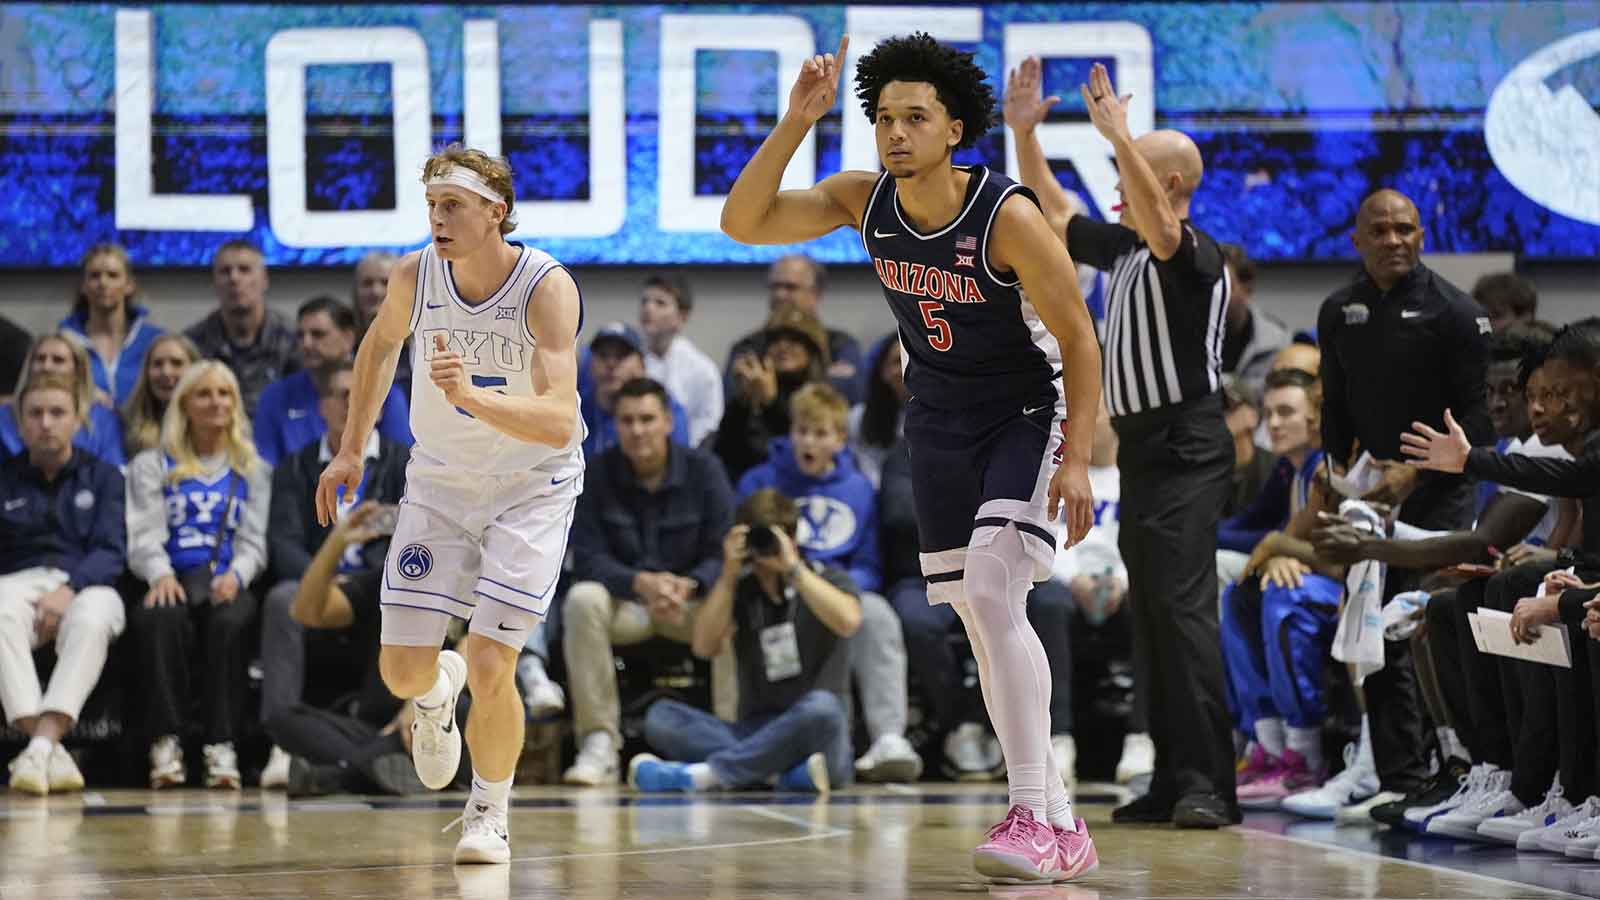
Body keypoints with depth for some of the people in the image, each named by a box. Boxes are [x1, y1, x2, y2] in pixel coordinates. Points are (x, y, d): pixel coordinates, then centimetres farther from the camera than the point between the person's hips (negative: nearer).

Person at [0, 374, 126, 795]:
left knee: (90, 620, -38)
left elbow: (111, 552, 3)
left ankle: (42, 744, -49)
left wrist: (68, 588, -17)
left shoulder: (103, 476, 16)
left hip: (86, 584, 0)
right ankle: (52, 754, -46)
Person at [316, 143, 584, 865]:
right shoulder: (415, 275, -12)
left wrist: (473, 396, -49)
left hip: (533, 487, -4)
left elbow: (558, 421, -34)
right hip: (440, 480, 4)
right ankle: (435, 693, 37)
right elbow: (381, 344, 13)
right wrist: (351, 449, 12)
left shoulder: (548, 288, -25)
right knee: (401, 670, -2)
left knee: (490, 671, -15)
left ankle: (489, 812, 12)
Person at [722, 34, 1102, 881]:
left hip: (1027, 416, -6)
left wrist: (1075, 459, -24)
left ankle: (1037, 817, -25)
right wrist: (794, 122, -22)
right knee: (981, 621, 5)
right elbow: (743, 223, -11)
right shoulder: (863, 200, -9)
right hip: (938, 422, 6)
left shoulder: (1008, 217, -24)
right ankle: (1059, 829, 13)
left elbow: (1079, 340, -17)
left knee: (992, 594, -24)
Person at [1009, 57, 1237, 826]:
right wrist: (1024, 135, 14)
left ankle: (1207, 783, -21)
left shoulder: (1196, 254, -10)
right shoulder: (1122, 248, 15)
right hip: (1139, 446, 9)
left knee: (1184, 606, -17)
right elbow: (1053, 215, 25)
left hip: (1186, 449, -9)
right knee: (1149, 616, 7)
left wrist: (1119, 134, -37)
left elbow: (1160, 226, -32)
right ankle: (1171, 778, 9)